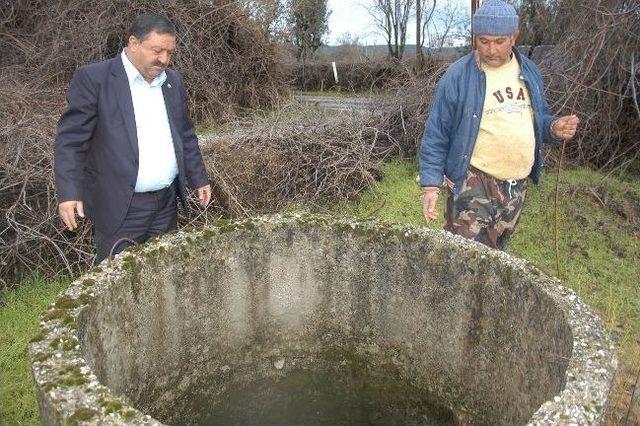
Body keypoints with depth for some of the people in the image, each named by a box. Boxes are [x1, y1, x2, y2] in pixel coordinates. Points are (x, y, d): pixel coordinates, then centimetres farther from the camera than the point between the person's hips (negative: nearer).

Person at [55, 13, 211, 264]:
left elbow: (185, 135, 18)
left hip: (167, 203, 5)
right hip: (121, 208, -5)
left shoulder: (173, 81, 10)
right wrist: (69, 193, -17)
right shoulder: (94, 78, -8)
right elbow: (71, 139, -9)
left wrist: (199, 179, 17)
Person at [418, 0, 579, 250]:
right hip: (473, 185, -5)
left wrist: (553, 128, -4)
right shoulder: (458, 77, -9)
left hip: (516, 187, 6)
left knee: (494, 255, 18)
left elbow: (537, 121, 20)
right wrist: (430, 184, -14)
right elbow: (435, 136, -7)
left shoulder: (530, 72, 7)